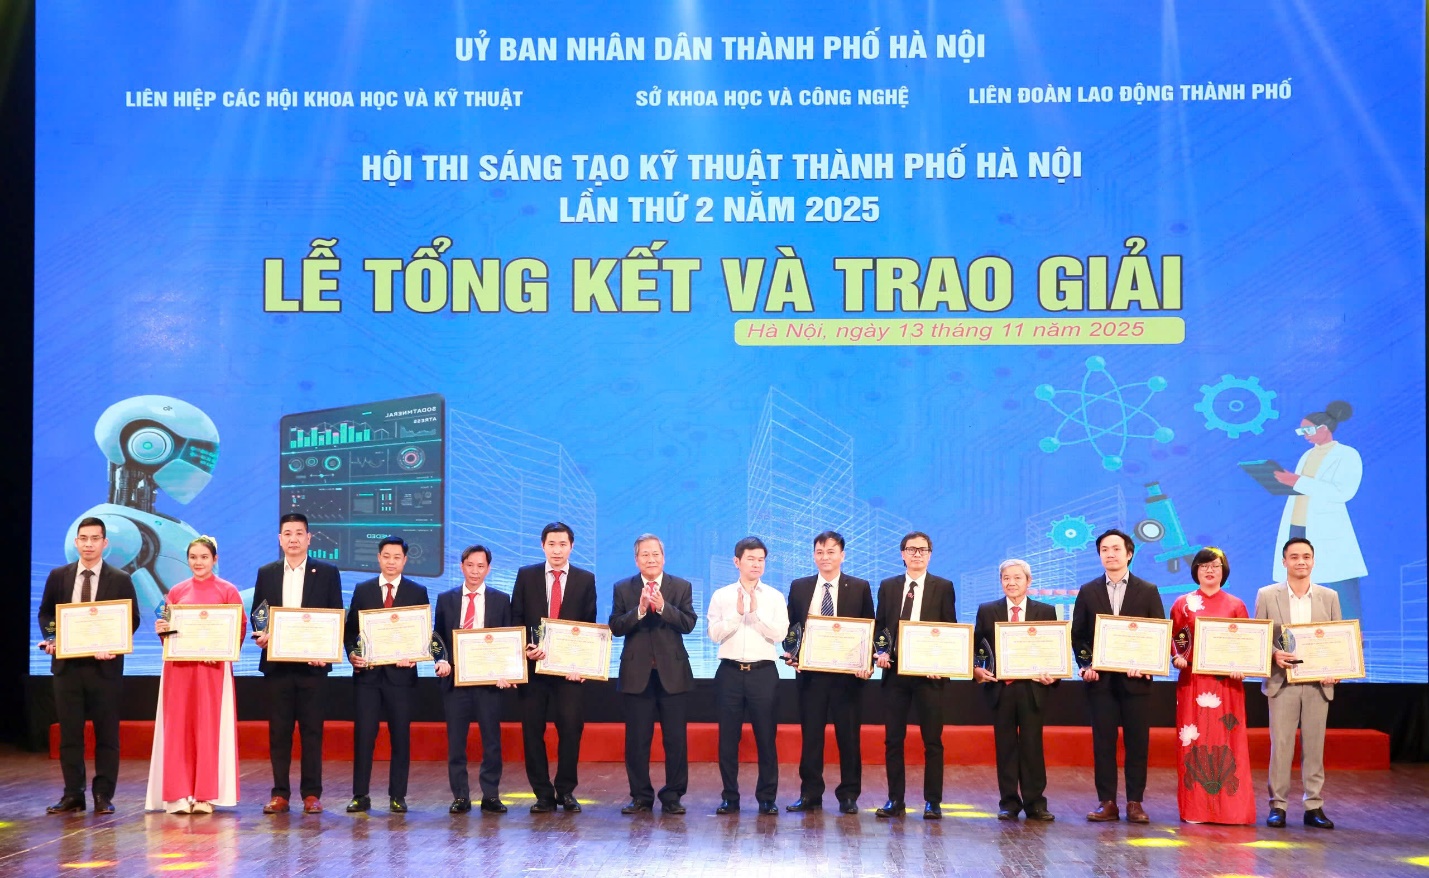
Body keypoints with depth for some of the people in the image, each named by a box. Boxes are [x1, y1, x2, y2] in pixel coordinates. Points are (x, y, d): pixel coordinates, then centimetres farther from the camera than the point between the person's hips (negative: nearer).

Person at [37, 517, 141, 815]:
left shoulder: (120, 580, 1)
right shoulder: (58, 576, 8)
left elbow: (132, 620, 1)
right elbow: (45, 613, 14)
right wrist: (51, 638, -4)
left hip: (104, 665, -2)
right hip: (66, 664, 2)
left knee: (106, 733, 2)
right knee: (69, 732, 5)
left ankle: (103, 795, 9)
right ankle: (72, 795, 11)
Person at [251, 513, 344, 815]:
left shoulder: (327, 573, 4)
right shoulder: (266, 573, 10)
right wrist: (261, 636, -10)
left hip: (313, 664, -2)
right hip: (277, 664, 2)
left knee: (312, 731, 1)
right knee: (278, 731, 4)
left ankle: (311, 794, 7)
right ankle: (280, 794, 10)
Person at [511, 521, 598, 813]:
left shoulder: (585, 579, 6)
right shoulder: (526, 575, 7)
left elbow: (590, 626, 6)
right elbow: (515, 619, 6)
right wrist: (525, 649, -11)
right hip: (533, 666, 1)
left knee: (571, 729, -4)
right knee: (532, 731, 2)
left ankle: (566, 791, 9)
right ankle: (543, 794, 10)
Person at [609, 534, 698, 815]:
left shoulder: (681, 587, 6)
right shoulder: (623, 589, 6)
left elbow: (689, 623, -6)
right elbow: (615, 627, -4)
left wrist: (663, 607, -19)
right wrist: (639, 610, -18)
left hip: (673, 673, 0)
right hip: (637, 674, 0)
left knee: (676, 739, 2)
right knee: (637, 739, 4)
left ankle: (673, 797, 11)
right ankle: (641, 796, 13)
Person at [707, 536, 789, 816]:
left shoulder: (774, 597, 5)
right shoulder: (721, 596, 6)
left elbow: (779, 634, -5)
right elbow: (715, 634, -3)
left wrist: (755, 613, -13)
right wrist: (738, 614, -13)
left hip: (763, 671, 0)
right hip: (730, 671, 1)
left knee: (766, 737, 2)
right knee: (728, 737, 4)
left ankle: (767, 797, 10)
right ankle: (730, 797, 13)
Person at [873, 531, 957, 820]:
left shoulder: (943, 587, 4)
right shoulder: (888, 586, 11)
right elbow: (879, 625, 12)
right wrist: (880, 653, -6)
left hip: (930, 672, -2)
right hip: (894, 671, 3)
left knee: (932, 740, 1)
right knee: (893, 739, 5)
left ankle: (933, 802, 7)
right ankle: (895, 800, 11)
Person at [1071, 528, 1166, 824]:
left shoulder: (1148, 591, 6)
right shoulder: (1088, 592, 9)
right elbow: (1078, 634, 9)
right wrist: (1086, 664, -6)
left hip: (1135, 679, -1)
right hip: (1101, 679, 1)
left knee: (1137, 742, 1)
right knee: (1103, 742, 1)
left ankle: (1135, 803, 7)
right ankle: (1107, 802, 5)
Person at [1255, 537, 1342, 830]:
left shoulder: (1329, 596, 8)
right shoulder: (1267, 595, 2)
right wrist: (1274, 654, -16)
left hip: (1318, 683, 2)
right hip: (1283, 682, -2)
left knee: (1314, 746, 5)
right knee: (1280, 745, -1)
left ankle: (1314, 806, 12)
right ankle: (1277, 805, 6)